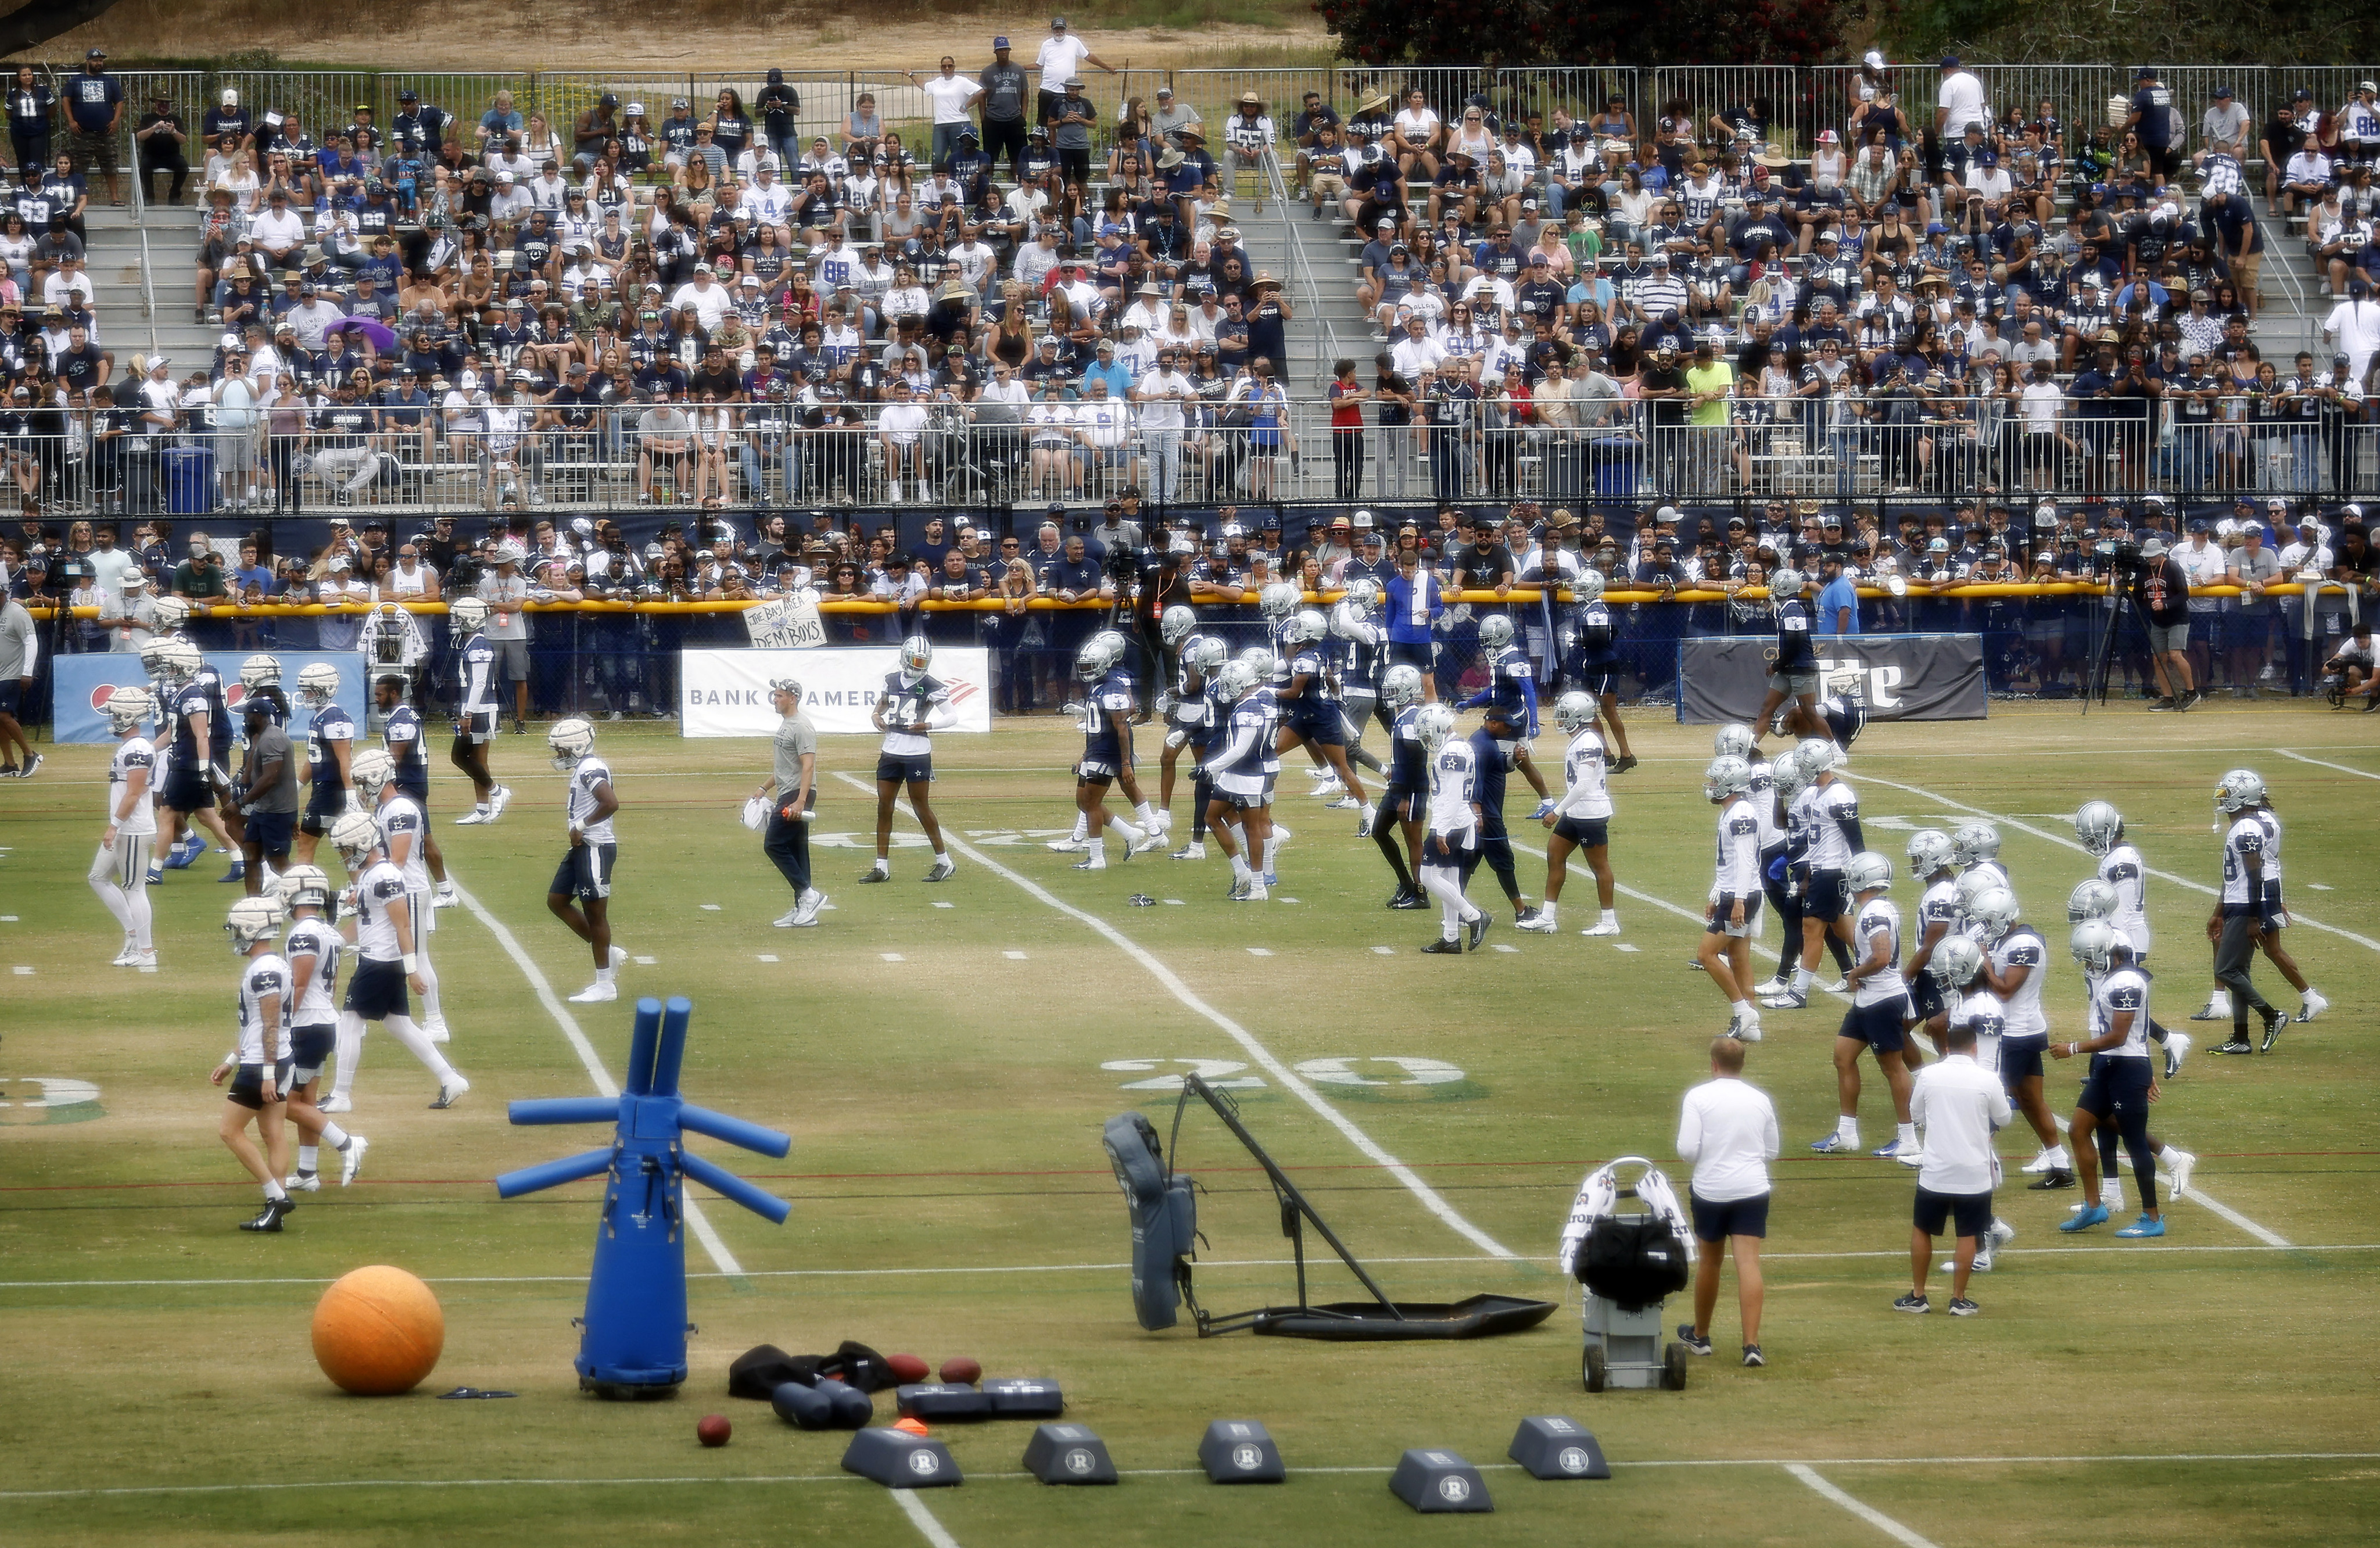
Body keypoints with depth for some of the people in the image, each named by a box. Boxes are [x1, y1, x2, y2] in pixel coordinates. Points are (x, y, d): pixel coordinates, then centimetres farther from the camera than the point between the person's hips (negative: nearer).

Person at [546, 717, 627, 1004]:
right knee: (557, 900, 15)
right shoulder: (582, 769, 13)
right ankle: (607, 952, 22)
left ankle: (604, 985, 8)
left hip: (596, 849, -11)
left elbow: (611, 803, -31)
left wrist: (582, 826, -21)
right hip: (582, 848, 11)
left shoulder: (590, 769, -18)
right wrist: (579, 832, 10)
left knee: (595, 913, -2)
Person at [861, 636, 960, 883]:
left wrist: (927, 725, -22)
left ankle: (944, 861, 10)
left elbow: (950, 716, -6)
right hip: (891, 751, 6)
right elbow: (882, 704, 24)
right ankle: (881, 866, 9)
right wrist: (878, 717, 3)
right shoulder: (892, 680, 9)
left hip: (917, 754, -6)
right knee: (884, 806, 4)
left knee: (920, 806, -2)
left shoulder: (931, 686, -7)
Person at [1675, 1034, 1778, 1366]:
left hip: (1710, 1189, -1)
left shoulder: (1698, 1098, -7)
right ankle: (1752, 1344, -15)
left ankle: (1700, 1336, 33)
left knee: (1709, 1261, 16)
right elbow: (1771, 1152, 12)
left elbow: (1687, 1150, -13)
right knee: (1749, 1263, -4)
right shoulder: (1761, 1100, 4)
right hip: (1752, 1189, 1)